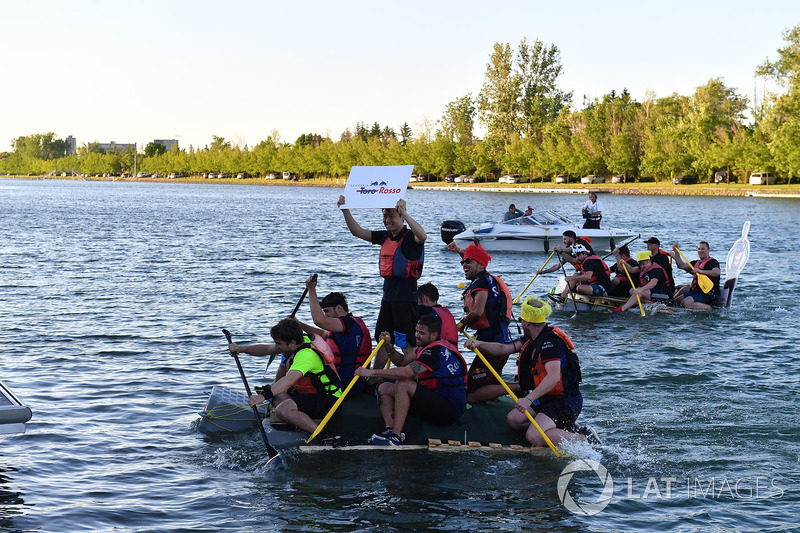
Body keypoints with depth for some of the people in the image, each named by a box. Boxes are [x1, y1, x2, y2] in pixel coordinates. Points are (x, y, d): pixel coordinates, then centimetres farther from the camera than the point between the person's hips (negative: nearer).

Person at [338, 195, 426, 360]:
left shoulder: (409, 237, -11)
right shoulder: (385, 237, 12)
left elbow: (422, 236, -35)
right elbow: (358, 232, 15)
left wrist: (404, 212, -36)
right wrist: (345, 210, 5)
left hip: (406, 296, -8)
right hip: (388, 295, 8)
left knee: (407, 344, -6)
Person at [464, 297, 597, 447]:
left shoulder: (550, 341, -21)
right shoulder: (533, 338, 10)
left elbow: (554, 377, -33)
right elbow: (504, 349, 10)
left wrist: (529, 398, -38)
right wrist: (479, 344, -6)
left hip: (565, 401, -10)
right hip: (547, 399, 10)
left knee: (533, 437, -24)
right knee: (513, 419, 2)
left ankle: (585, 439, -10)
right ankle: (562, 428, 6)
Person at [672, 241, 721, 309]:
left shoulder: (712, 262, -7)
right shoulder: (696, 263, 20)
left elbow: (717, 272, -28)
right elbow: (682, 265, 15)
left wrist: (701, 271, -40)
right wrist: (676, 251, 9)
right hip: (697, 291, 9)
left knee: (685, 302, -29)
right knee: (677, 300, 7)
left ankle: (709, 308, -21)